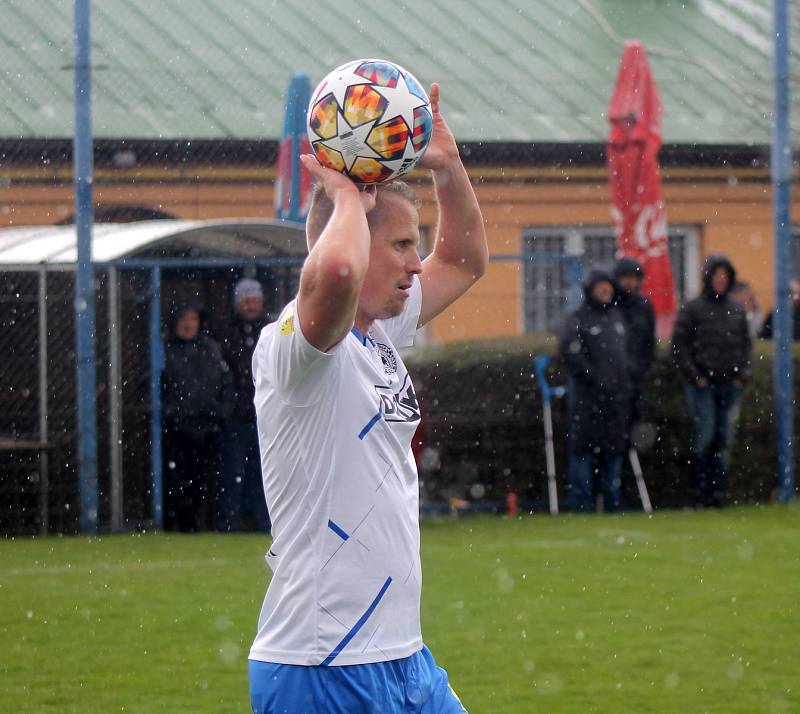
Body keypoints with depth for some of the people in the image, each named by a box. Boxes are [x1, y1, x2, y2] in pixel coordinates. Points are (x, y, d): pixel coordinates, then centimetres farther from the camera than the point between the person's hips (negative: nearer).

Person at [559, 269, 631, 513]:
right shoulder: (578, 319, -4)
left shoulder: (616, 316, 18)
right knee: (583, 446, -6)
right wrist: (593, 377, -15)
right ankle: (581, 500, -3)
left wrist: (626, 380, 13)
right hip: (587, 394, -6)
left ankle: (612, 500, 12)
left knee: (614, 447, 7)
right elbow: (569, 353, -13)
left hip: (616, 392, 6)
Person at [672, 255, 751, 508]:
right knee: (704, 436, -9)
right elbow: (679, 345, -3)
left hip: (730, 383, 4)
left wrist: (742, 373, 6)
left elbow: (745, 343, 19)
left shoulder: (737, 309, 12)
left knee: (724, 438, 3)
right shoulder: (692, 309, -2)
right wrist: (694, 375, -9)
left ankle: (717, 489, 8)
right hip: (702, 384, -4)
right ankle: (700, 490, -2)